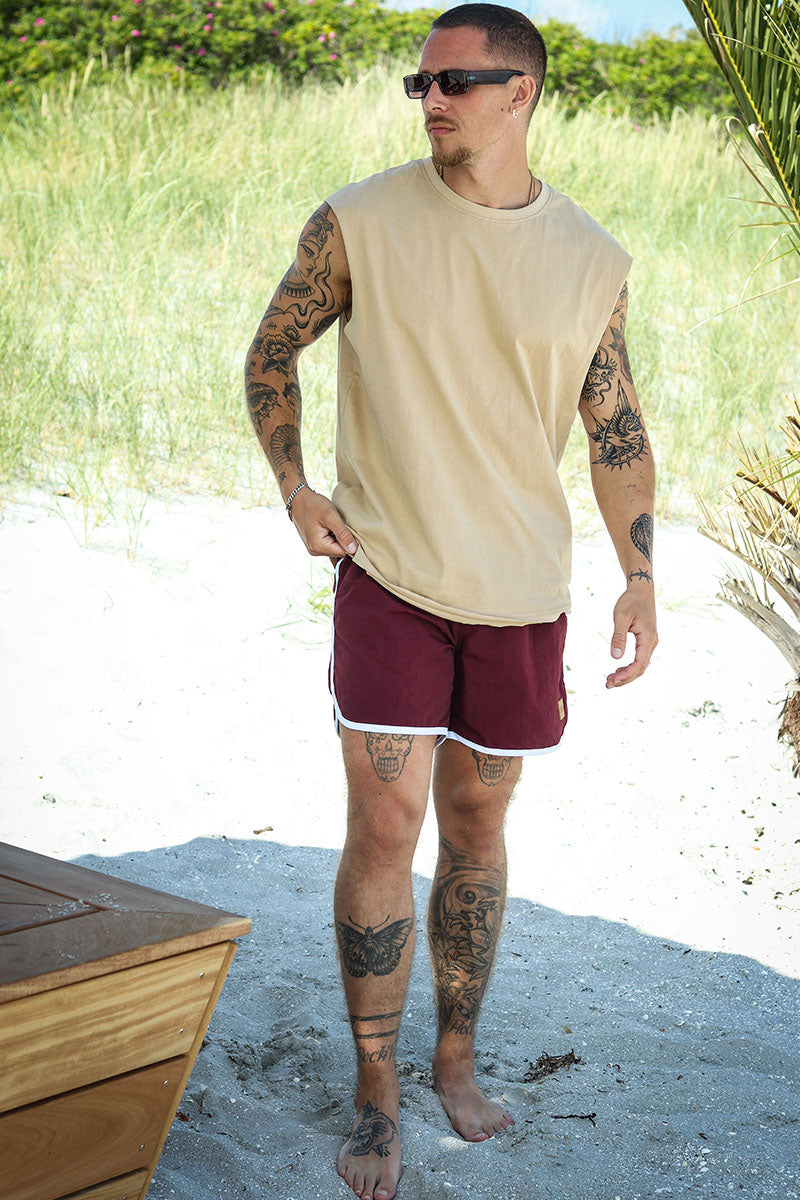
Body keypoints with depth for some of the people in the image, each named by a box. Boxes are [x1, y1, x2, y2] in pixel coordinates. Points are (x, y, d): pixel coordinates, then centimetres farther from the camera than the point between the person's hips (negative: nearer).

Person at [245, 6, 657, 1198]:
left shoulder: (593, 260, 0)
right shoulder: (358, 223, -6)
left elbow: (616, 427, 7)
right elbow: (271, 352, 8)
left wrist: (640, 576, 0)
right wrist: (293, 490, -5)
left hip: (522, 584, 2)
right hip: (389, 568, -2)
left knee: (477, 820, 13)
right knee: (385, 823, -5)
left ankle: (457, 1059, 31)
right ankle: (376, 1096, 11)